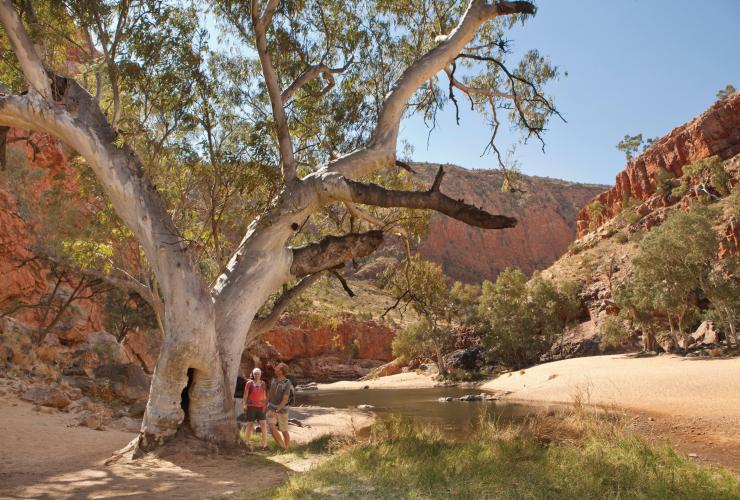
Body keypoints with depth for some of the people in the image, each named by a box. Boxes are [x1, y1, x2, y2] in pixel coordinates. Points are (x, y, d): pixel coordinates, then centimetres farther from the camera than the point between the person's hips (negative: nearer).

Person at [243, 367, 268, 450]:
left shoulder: (263, 383, 7)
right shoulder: (249, 383, -3)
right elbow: (245, 395, -2)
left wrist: (265, 405, 12)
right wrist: (245, 405, -11)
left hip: (260, 407, 3)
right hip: (251, 406, -3)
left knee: (263, 424, -5)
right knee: (250, 424, 5)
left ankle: (264, 444, -3)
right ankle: (247, 441, 22)